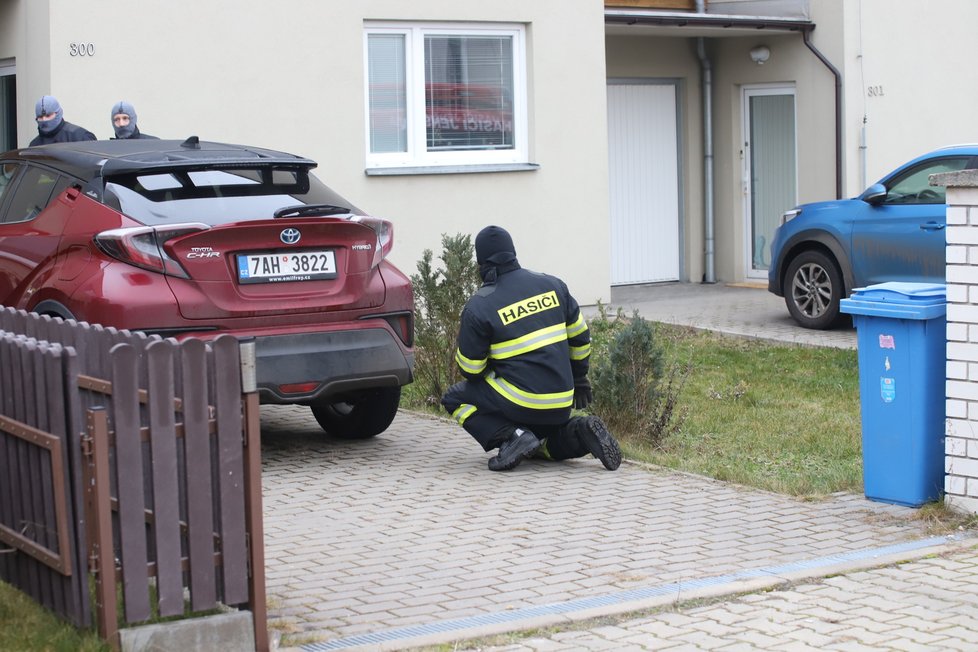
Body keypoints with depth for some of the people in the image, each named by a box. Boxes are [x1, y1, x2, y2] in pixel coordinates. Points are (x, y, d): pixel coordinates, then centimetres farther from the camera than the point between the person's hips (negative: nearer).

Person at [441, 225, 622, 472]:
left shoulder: (478, 307, -10)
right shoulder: (551, 285, 5)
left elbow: (471, 369, -4)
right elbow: (579, 335, 14)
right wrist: (579, 378, 27)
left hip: (520, 401, -6)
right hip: (561, 404, 6)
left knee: (455, 398, 12)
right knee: (542, 445, 33)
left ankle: (512, 436, -9)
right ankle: (577, 432, 0)